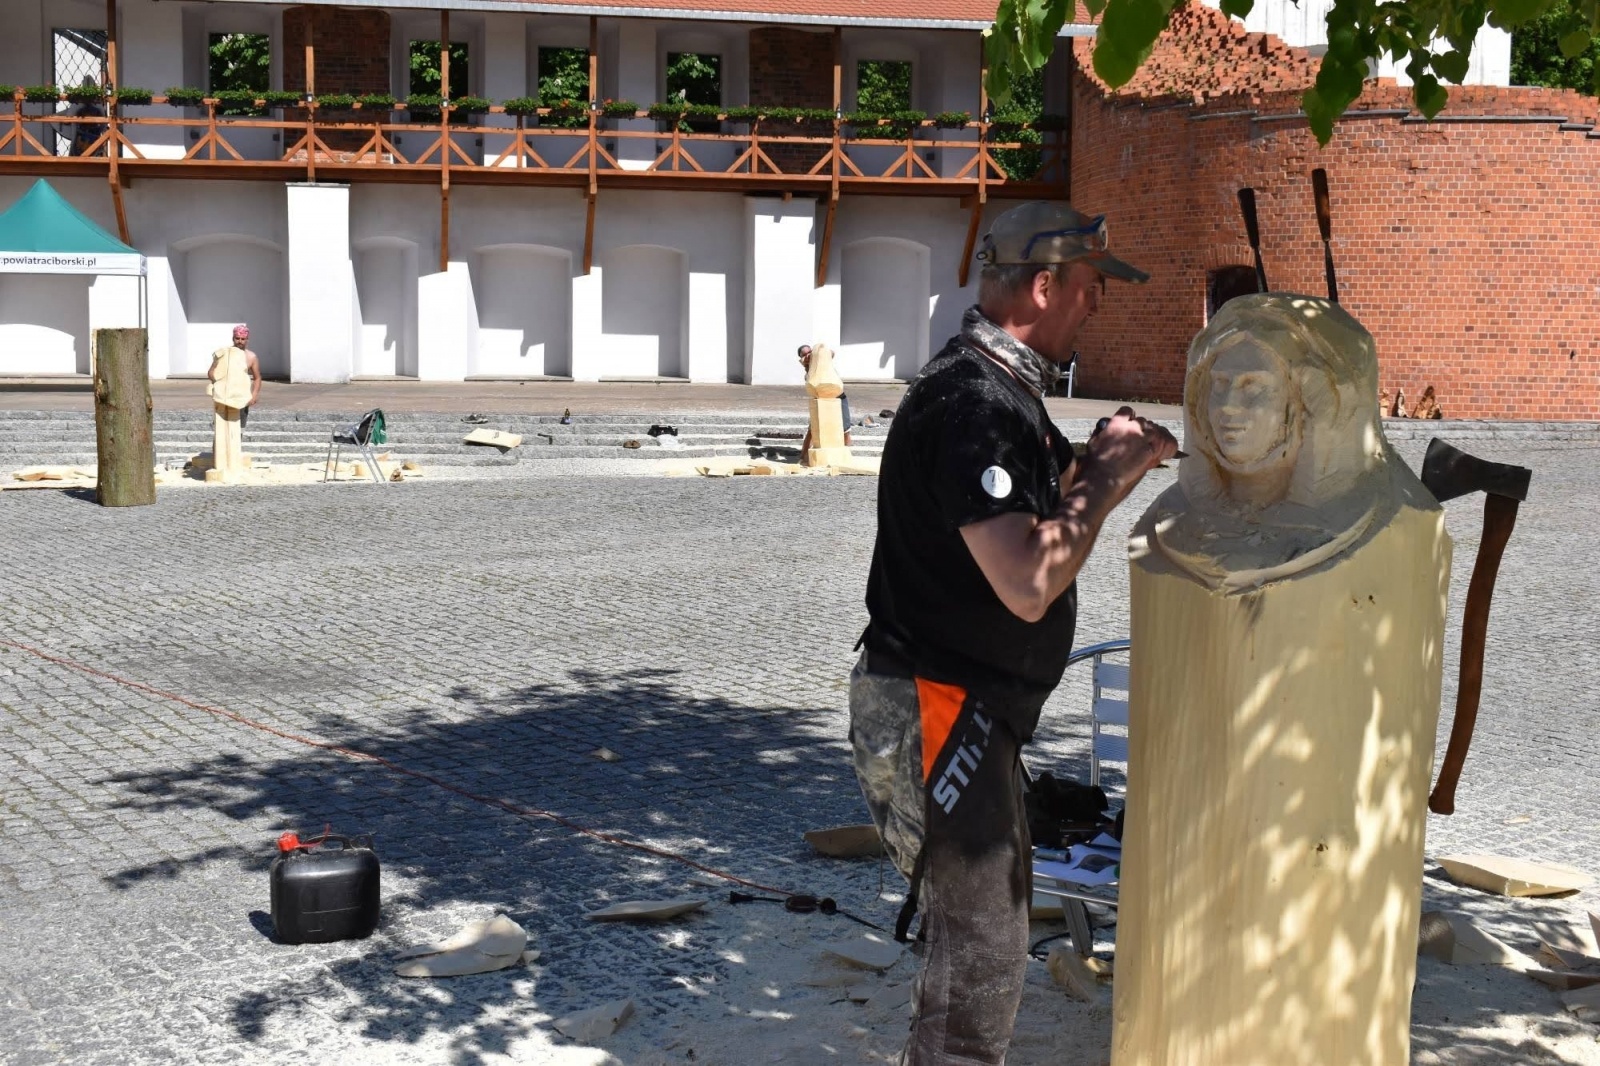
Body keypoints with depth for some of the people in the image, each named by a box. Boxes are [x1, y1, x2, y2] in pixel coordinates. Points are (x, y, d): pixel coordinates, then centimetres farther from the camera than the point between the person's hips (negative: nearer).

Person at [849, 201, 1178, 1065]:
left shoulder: (1002, 390, 11)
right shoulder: (972, 404, -23)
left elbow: (1023, 530, 19)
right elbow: (1028, 585, -30)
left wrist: (1102, 470, 6)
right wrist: (1104, 478, -18)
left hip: (971, 716, 11)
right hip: (930, 719, -11)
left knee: (989, 924, 23)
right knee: (984, 951, -4)